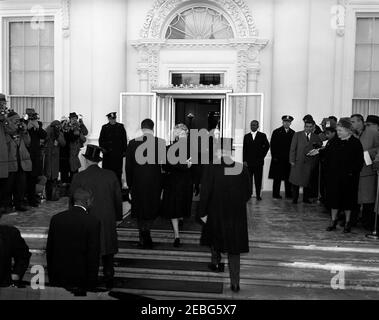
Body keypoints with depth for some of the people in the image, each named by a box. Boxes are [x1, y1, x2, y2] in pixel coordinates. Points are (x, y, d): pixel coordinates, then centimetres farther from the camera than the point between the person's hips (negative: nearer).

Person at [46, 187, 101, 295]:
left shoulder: (56, 218, 0)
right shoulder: (93, 221, -13)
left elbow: (49, 250, 7)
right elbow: (94, 255, -12)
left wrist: (51, 276, 17)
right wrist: (91, 283, -3)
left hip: (57, 278, 4)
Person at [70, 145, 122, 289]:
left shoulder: (79, 177, -11)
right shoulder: (111, 175, -4)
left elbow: (73, 200, -4)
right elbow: (118, 198, 2)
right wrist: (118, 216, 14)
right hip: (108, 220, 2)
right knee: (107, 251, 16)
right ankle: (109, 278, 24)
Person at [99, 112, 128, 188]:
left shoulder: (120, 127, 6)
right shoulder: (105, 127, 7)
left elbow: (124, 139, 5)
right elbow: (101, 139, 9)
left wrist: (124, 150, 1)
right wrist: (102, 148, -5)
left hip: (118, 153, -1)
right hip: (107, 153, 1)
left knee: (118, 170, 3)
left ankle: (119, 186, 12)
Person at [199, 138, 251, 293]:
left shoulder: (211, 168, -16)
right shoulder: (242, 168, -8)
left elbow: (205, 193, -14)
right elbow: (248, 192, 2)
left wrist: (203, 212, -4)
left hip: (216, 212, -1)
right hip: (237, 214, 1)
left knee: (215, 235, 27)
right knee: (234, 246, 11)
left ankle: (216, 263, 45)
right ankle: (235, 282, 10)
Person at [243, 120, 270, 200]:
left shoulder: (262, 136, 6)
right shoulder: (246, 136, 11)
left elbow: (267, 146, 9)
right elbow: (244, 149, 8)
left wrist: (262, 156, 1)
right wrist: (244, 160, -1)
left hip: (258, 161, -1)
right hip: (248, 162, 1)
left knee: (258, 179, 0)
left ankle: (258, 195, 7)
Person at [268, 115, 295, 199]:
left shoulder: (293, 133, 11)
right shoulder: (276, 132, 4)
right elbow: (272, 145, 1)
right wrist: (274, 156, -7)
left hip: (289, 159, 2)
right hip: (278, 159, -2)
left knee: (288, 177, 4)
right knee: (277, 178, 0)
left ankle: (289, 194, 12)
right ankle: (276, 194, 6)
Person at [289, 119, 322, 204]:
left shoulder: (316, 137, 10)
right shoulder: (297, 135, 5)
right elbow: (293, 148, 2)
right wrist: (292, 160, -5)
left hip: (310, 163, 1)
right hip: (298, 162, -1)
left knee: (307, 181, 6)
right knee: (295, 181, 0)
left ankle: (306, 198, 19)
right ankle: (294, 199, 12)